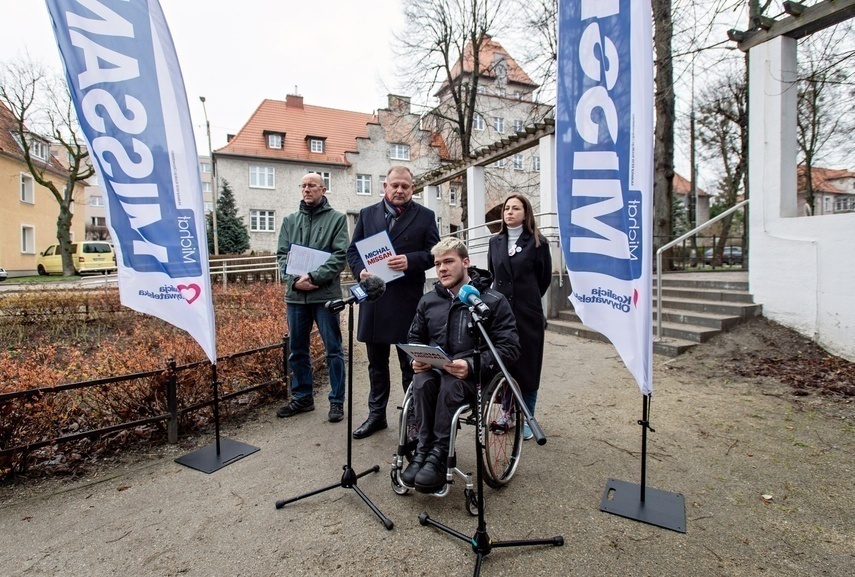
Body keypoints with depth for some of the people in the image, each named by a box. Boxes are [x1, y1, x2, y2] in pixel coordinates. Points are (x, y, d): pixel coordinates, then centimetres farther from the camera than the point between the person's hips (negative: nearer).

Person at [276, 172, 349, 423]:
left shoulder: (336, 218, 2)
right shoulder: (290, 220, 15)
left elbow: (340, 255, -7)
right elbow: (282, 254, 9)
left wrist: (314, 277, -17)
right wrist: (295, 279, -9)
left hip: (325, 294, -4)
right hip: (295, 294, 5)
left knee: (333, 349, 2)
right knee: (297, 350, 13)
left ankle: (337, 400, 15)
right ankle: (302, 397, 29)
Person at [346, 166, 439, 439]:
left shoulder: (425, 216, 4)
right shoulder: (367, 214, 12)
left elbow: (433, 252, -1)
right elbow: (353, 250, 11)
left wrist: (410, 261, -19)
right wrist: (360, 270, -9)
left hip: (407, 300, -3)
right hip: (373, 298, 3)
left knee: (410, 363, 7)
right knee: (377, 363, 15)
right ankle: (376, 415, 31)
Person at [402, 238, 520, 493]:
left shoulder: (494, 300, -4)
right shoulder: (428, 300, 11)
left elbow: (509, 347, -9)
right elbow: (415, 337, 20)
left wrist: (472, 365, -24)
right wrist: (416, 359, -4)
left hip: (474, 375, -3)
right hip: (434, 368, 4)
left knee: (450, 384, -35)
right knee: (422, 381, -30)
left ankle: (438, 456, -21)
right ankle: (423, 451, -18)